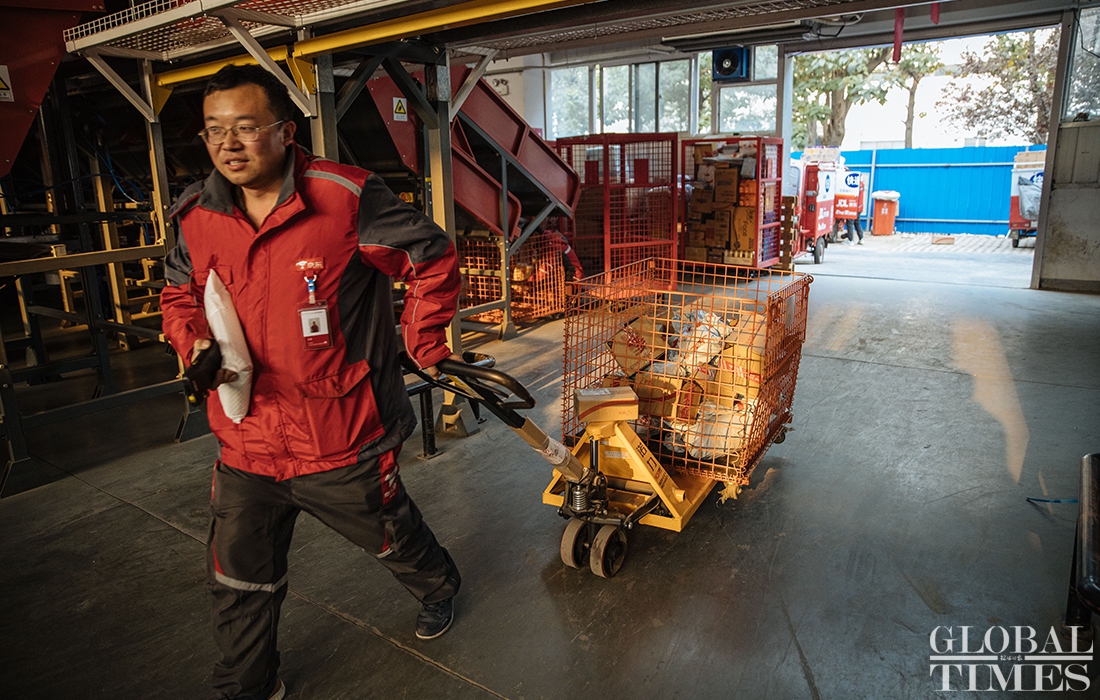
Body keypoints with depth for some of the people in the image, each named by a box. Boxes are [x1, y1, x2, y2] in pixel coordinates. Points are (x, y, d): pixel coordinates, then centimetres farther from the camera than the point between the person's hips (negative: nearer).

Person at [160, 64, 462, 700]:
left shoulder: (347, 197, -17)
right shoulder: (196, 215, 0)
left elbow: (433, 256, -7)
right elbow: (180, 294, 18)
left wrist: (424, 344, -2)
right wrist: (195, 342, -3)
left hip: (342, 439, -4)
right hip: (244, 440, 5)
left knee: (392, 537, 21)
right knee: (240, 580, 17)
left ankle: (439, 588, 57)